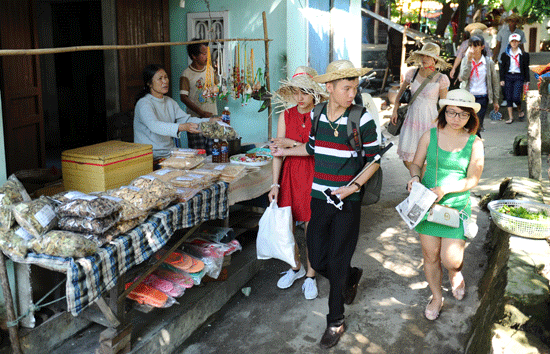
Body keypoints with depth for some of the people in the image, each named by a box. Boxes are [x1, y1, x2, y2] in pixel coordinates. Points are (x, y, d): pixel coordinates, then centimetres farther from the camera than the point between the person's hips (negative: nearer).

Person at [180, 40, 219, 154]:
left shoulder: (210, 69, 11)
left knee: (213, 152, 5)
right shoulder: (186, 74, -8)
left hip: (213, 117, 5)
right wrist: (201, 113, -21)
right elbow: (183, 97, -14)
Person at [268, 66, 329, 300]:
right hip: (289, 174, 3)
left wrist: (293, 144, -17)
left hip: (314, 176, -3)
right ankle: (296, 267, 34)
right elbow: (278, 151, 2)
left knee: (311, 228, 4)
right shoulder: (286, 115, 2)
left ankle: (310, 276, 25)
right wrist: (275, 184, 0)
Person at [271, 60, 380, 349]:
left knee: (336, 263, 2)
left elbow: (374, 159, -6)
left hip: (348, 202, -4)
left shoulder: (362, 120, -12)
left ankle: (335, 321, 23)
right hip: (319, 198, 4)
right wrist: (283, 151, 21)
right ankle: (352, 277, 43)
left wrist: (353, 187, -18)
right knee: (317, 260, 10)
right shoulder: (316, 115, 1)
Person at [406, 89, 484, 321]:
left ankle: (456, 272, 34)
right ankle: (436, 297, 33)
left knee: (450, 259, -6)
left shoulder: (475, 143, -4)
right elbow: (416, 164, 8)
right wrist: (414, 177, -14)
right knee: (430, 256, 8)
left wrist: (445, 189, -19)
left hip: (457, 205, -1)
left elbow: (473, 180, -5)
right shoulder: (430, 135, -1)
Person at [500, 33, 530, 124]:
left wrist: (526, 80, 4)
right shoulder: (505, 54, 6)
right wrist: (502, 79, 1)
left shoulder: (524, 55, 4)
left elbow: (526, 68, 7)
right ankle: (510, 117, 7)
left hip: (519, 77, -2)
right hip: (508, 76, 2)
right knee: (508, 98, 0)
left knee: (516, 97, -13)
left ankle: (520, 111, 16)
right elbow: (502, 68, 9)